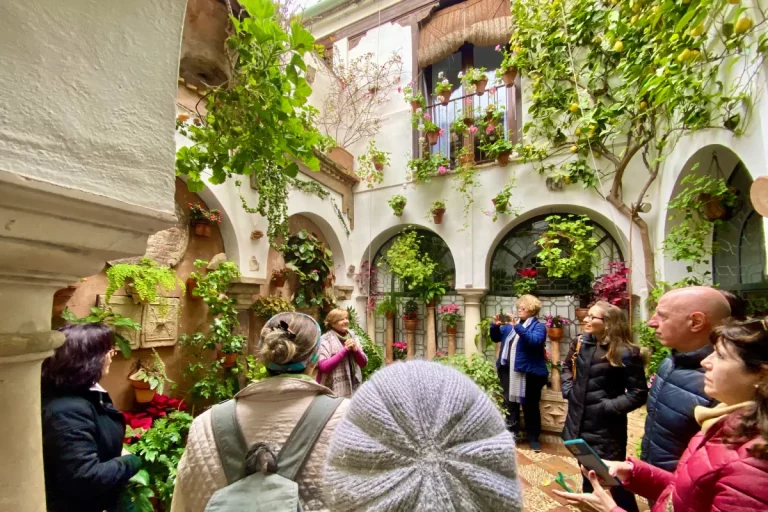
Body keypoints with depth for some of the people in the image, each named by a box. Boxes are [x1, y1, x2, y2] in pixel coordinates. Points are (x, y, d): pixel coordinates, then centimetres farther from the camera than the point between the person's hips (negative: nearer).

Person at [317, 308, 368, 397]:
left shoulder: (352, 336, 6)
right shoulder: (325, 340, -9)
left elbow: (363, 363, 6)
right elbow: (323, 366, -21)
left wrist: (355, 349, -13)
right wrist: (345, 349, -19)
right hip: (333, 391, -5)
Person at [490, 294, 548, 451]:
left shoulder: (538, 326, -4)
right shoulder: (510, 324, 13)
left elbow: (535, 341, -24)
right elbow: (496, 338, 15)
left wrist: (517, 327, -33)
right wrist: (495, 325, -5)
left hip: (529, 372, -6)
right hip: (508, 371, 6)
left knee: (530, 406, 6)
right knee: (510, 403, 15)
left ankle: (533, 438, 20)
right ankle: (513, 433, 30)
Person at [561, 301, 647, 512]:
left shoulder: (625, 353, -17)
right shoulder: (581, 343, -1)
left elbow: (638, 394, -14)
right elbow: (568, 367, 18)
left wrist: (609, 407, -20)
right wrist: (568, 389, 4)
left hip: (606, 429, -6)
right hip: (579, 423, 6)